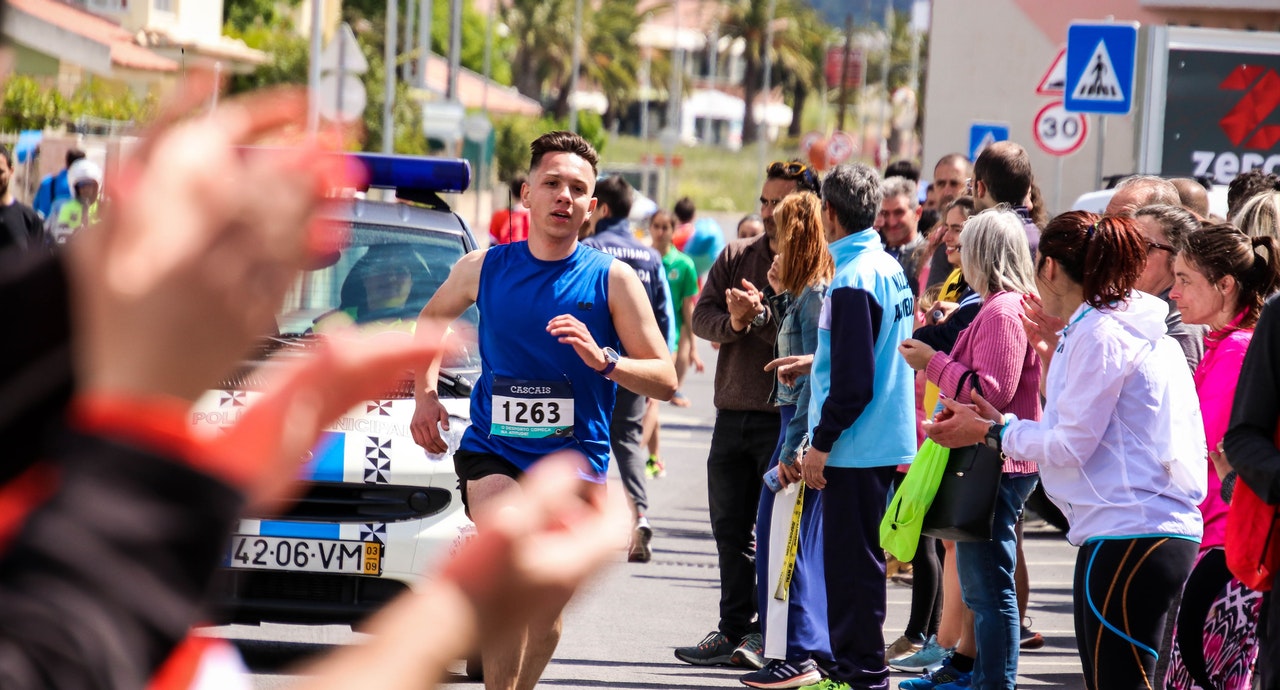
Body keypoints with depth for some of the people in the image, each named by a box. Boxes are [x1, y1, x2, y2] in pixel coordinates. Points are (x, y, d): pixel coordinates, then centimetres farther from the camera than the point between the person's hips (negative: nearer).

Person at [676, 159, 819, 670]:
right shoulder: (736, 257, 11)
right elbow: (701, 316, 5)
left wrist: (761, 315, -23)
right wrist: (732, 323, -14)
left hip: (786, 417, -6)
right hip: (732, 412, 6)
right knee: (730, 527, 10)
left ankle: (768, 634, 3)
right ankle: (733, 631, 17)